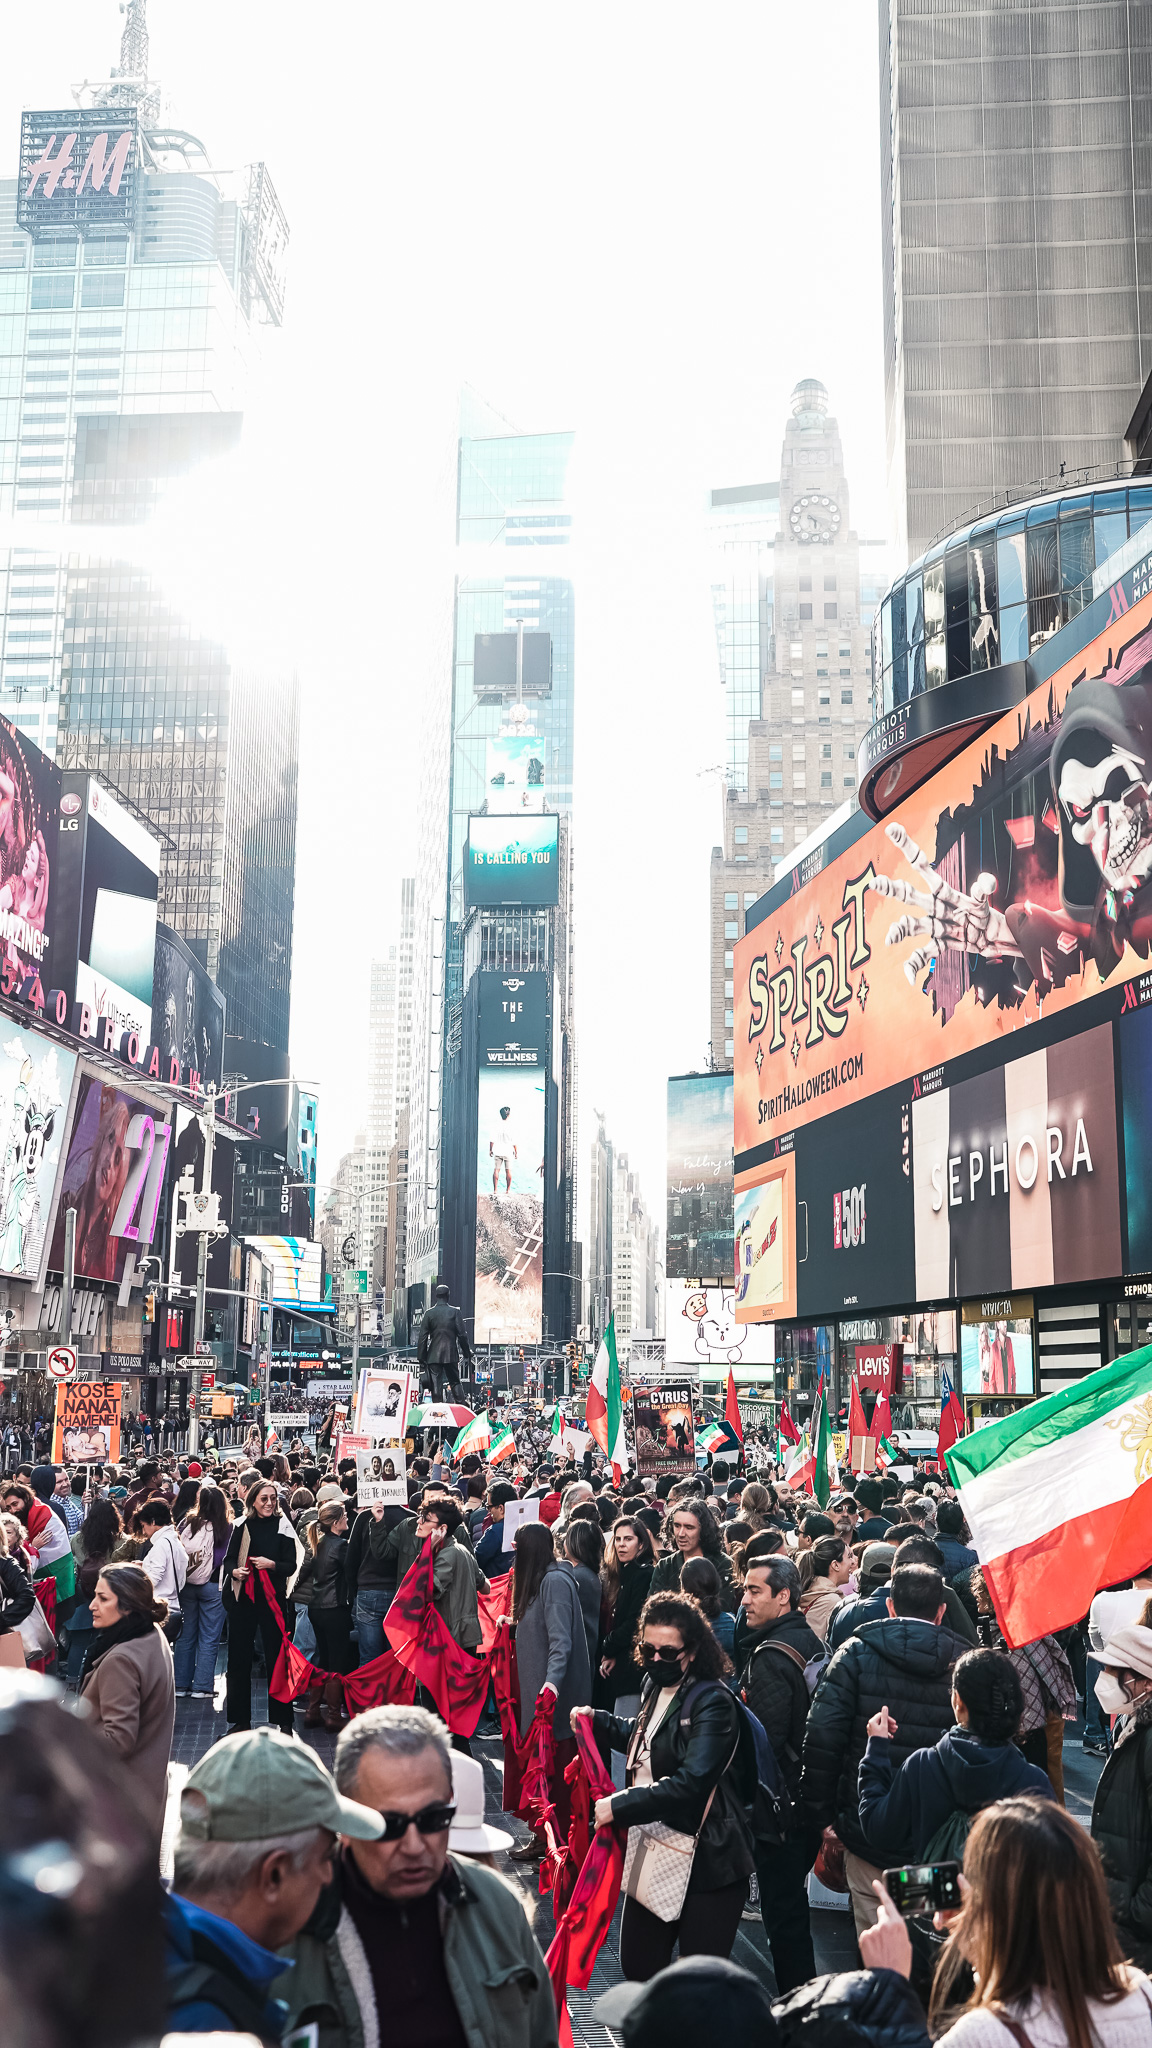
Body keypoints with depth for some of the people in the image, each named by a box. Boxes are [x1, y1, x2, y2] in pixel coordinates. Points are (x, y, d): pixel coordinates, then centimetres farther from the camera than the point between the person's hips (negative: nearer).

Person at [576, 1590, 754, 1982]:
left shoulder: (712, 1703, -17)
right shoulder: (655, 1686, 8)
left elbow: (691, 1784, -27)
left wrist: (620, 1806, -26)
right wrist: (597, 1721, 19)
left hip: (707, 1862, -8)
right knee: (637, 1966, 15)